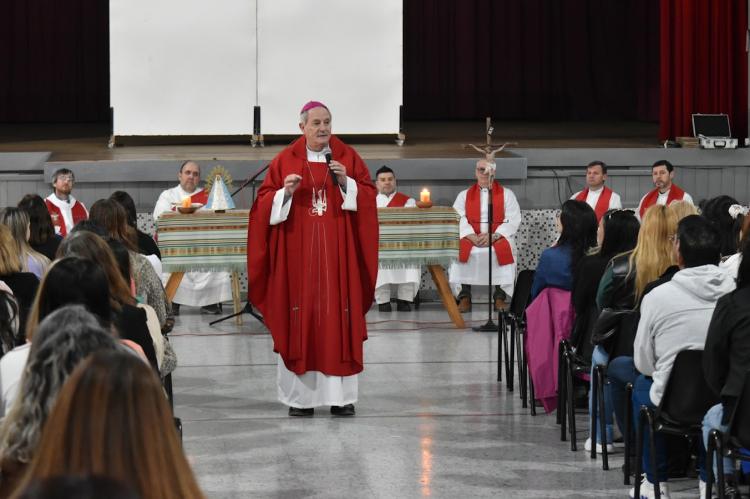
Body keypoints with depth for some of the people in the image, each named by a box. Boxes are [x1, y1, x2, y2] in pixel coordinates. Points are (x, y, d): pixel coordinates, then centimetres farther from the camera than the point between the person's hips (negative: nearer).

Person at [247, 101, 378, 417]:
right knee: (299, 321, -2)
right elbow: (264, 202, 3)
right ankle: (300, 396, 2)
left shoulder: (348, 157, 6)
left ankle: (341, 396, 3)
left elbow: (368, 196, 2)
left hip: (338, 253, 0)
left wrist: (346, 183, -13)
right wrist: (285, 193, -15)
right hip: (297, 253, 0)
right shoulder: (285, 160, 5)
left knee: (339, 318, -1)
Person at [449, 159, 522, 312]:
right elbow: (458, 219, 4)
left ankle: (500, 298, -26)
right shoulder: (464, 195, 18)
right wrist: (472, 236, -15)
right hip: (471, 237, 1)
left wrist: (494, 236, -15)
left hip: (499, 237, -1)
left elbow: (513, 220, 1)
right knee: (459, 251, -31)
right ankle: (464, 298, -24)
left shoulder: (506, 194, 13)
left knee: (504, 252, -34)